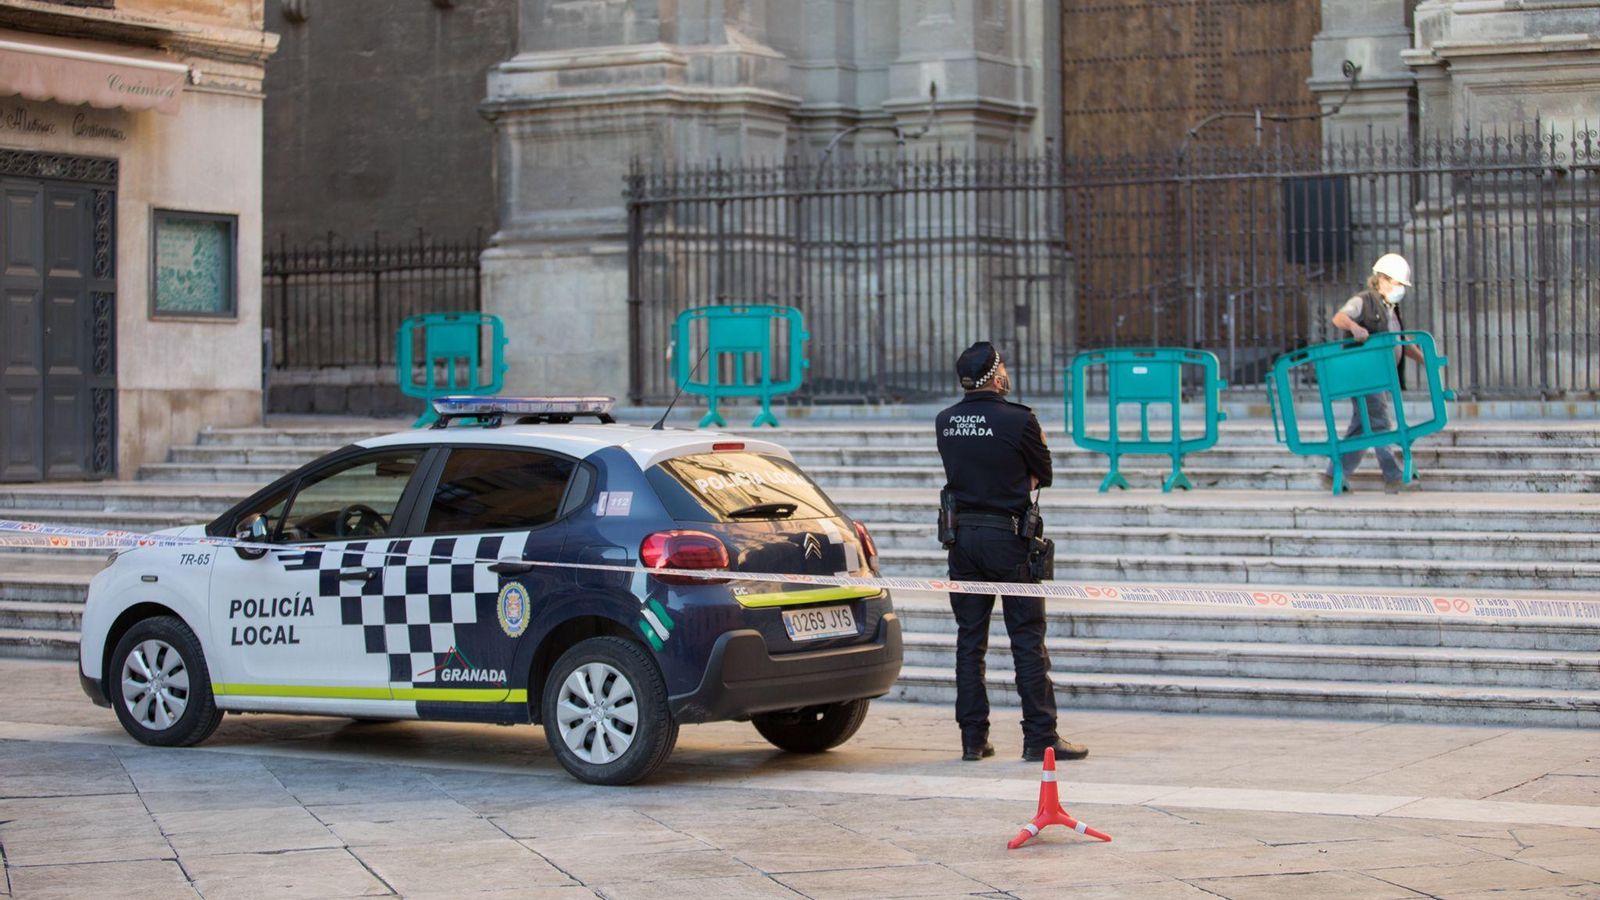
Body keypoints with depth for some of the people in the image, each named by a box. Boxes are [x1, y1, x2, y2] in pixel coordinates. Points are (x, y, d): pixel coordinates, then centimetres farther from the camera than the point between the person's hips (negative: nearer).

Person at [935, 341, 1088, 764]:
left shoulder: (946, 422, 4)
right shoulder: (1018, 420, -12)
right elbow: (1044, 475, 0)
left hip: (962, 535, 5)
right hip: (1008, 538, -5)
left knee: (969, 639, 9)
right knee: (1028, 640, 0)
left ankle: (973, 737, 10)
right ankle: (1040, 737, 0)